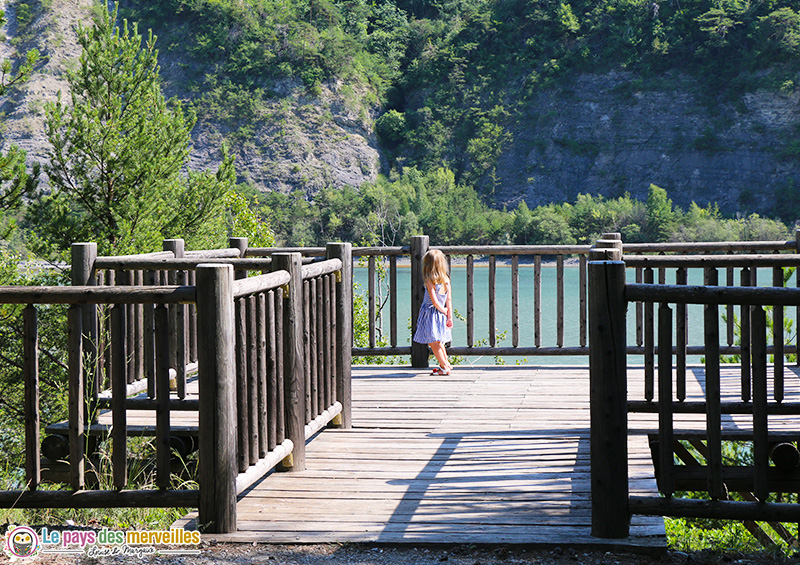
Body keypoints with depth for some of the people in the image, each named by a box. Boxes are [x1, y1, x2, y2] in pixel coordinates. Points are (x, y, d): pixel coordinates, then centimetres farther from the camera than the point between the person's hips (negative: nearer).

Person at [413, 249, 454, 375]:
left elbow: (434, 301, -20)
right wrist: (450, 316, 6)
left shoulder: (430, 281, -16)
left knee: (433, 343, 1)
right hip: (441, 315, 7)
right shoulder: (446, 280, 2)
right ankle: (446, 363, 31)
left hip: (431, 313, -7)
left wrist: (443, 310, -4)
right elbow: (449, 299, 3)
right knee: (438, 342, 22)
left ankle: (445, 367, 1)